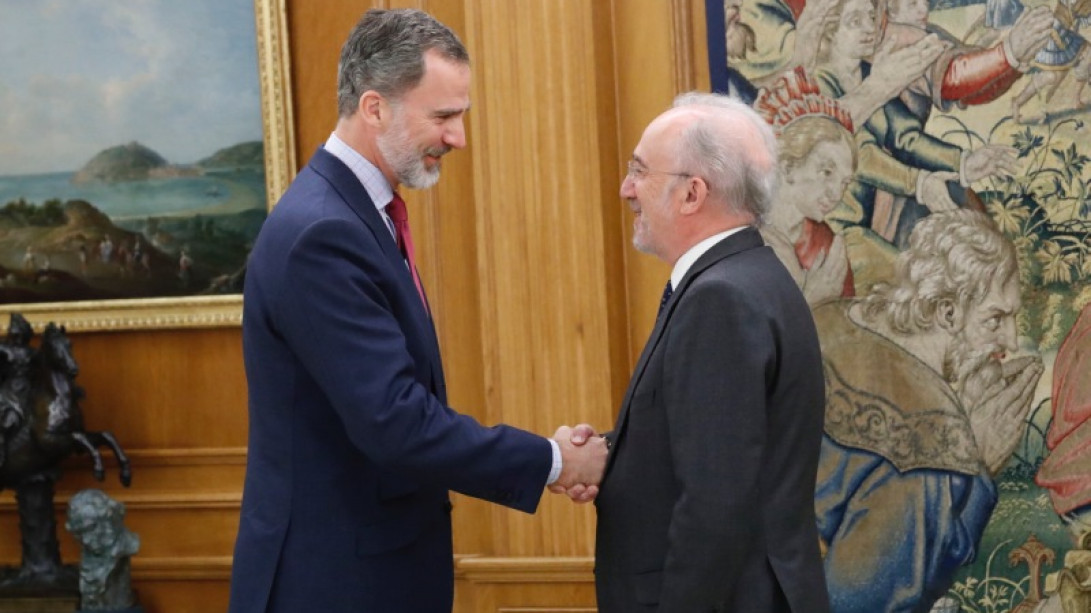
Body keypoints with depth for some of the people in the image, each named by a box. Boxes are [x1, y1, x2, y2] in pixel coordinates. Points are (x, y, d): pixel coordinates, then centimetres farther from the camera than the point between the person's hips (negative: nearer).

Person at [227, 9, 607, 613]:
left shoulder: (356, 212, 8)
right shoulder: (321, 232, -22)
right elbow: (393, 421, -26)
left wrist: (537, 455, 2)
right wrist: (551, 461, -17)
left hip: (378, 559, 9)